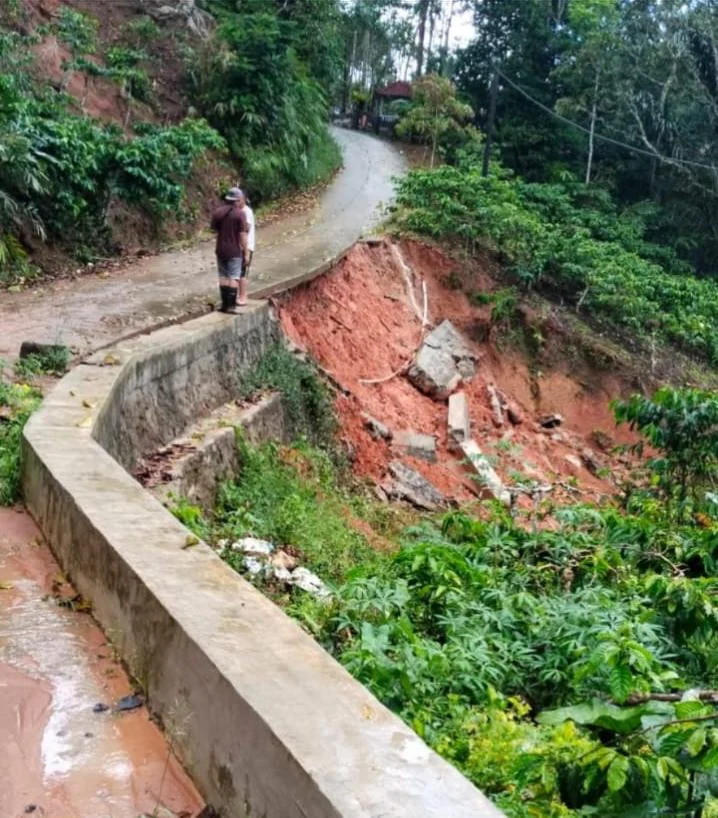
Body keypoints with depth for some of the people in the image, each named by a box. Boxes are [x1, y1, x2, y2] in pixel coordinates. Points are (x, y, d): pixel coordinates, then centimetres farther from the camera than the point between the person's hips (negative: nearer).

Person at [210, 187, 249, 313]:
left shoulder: (218, 212, 3)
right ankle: (231, 305, -2)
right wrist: (245, 251, -5)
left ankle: (224, 303, 15)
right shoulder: (240, 214, -12)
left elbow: (214, 228, 11)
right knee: (234, 278, 0)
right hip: (235, 250, -5)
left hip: (221, 249, 5)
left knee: (223, 277, 13)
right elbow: (242, 235, -12)